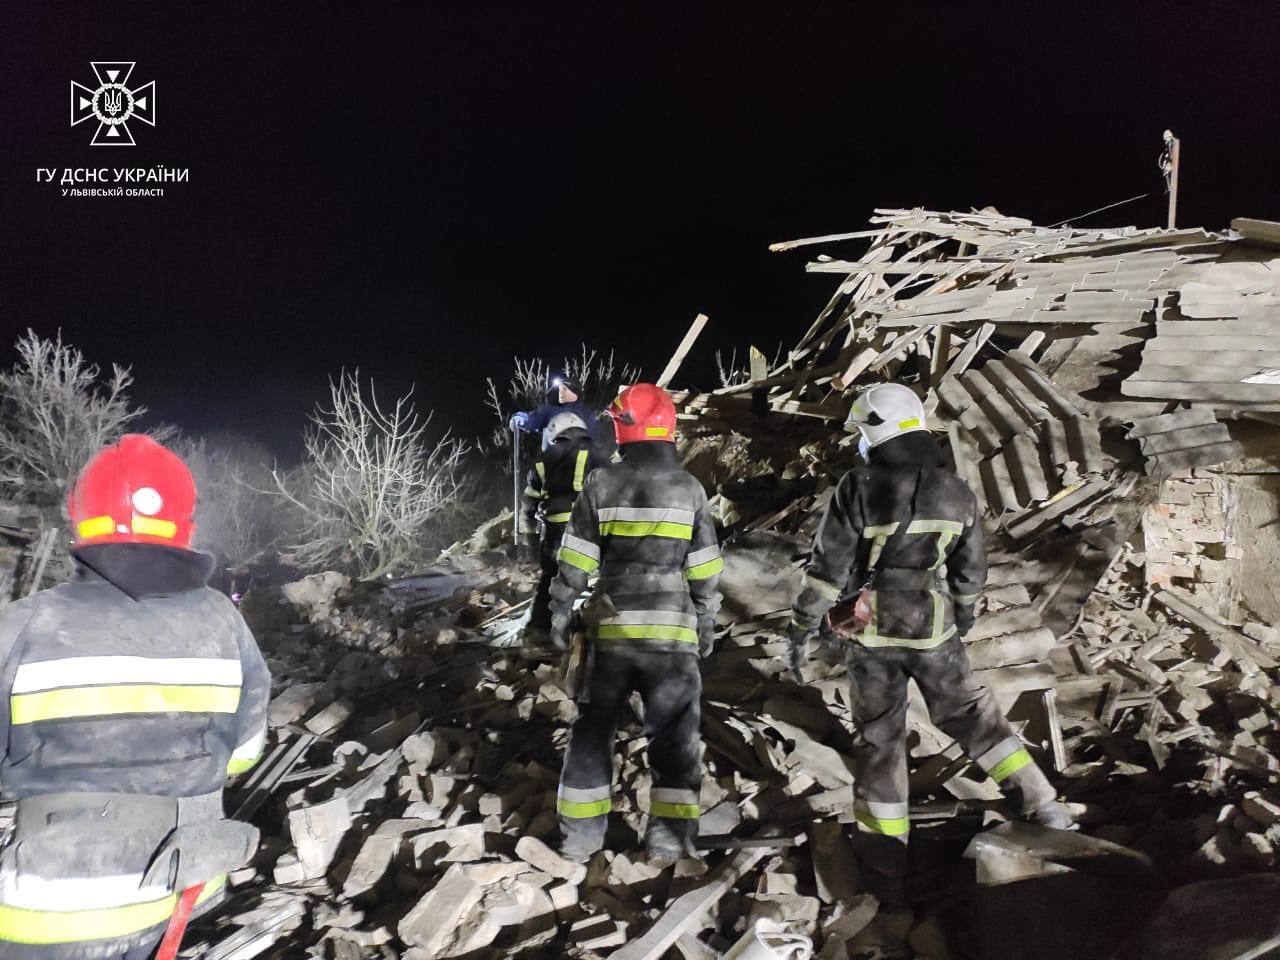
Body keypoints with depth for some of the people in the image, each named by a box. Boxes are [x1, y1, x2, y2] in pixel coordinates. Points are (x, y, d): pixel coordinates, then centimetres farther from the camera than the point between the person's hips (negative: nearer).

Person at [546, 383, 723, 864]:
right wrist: (706, 625, 12)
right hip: (672, 630, 0)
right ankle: (669, 836, 11)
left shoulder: (601, 485, -3)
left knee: (593, 728, 14)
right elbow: (705, 571, 1)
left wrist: (560, 613, 9)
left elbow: (575, 563, -2)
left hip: (611, 628, 1)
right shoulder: (689, 488, -1)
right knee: (674, 734, 10)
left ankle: (580, 834, 20)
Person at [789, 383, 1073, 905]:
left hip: (870, 631, -2)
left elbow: (828, 568, -14)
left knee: (878, 735, 9)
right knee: (969, 713, 19)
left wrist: (802, 629, -5)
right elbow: (970, 573, 10)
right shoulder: (956, 493, 1)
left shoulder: (858, 489, -14)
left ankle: (885, 855, 18)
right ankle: (1040, 802, 19)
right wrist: (963, 617, 26)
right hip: (932, 629, 3)